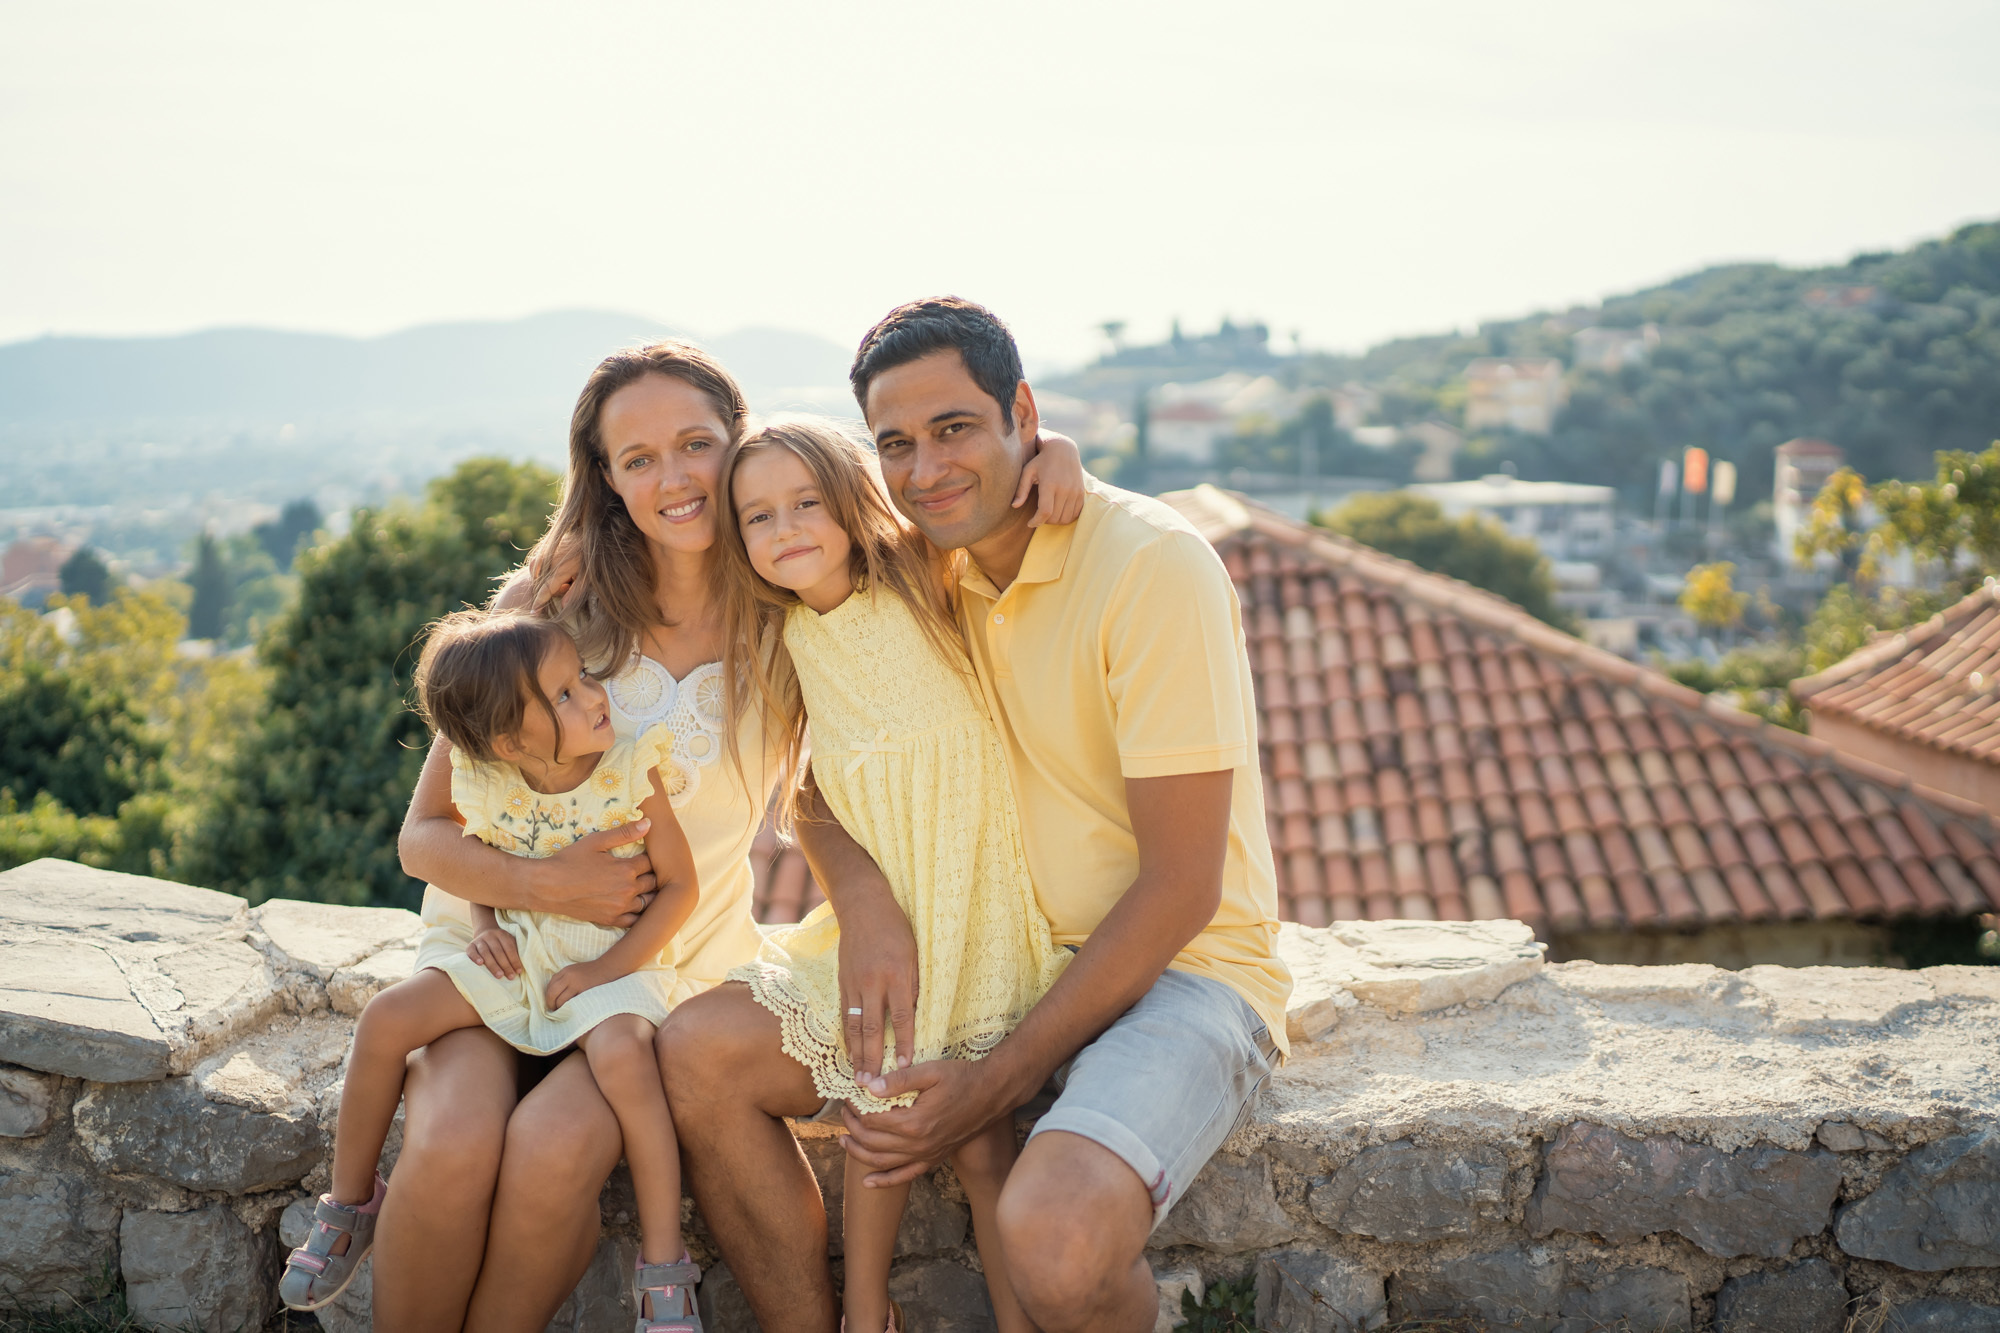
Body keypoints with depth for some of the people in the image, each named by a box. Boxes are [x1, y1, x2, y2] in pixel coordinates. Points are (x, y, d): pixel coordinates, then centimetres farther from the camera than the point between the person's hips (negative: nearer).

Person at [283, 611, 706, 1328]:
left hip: (616, 958, -4)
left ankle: (663, 1266, -23)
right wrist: (485, 927, -6)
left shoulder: (631, 773, -14)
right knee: (387, 1018, -12)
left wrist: (607, 967, -18)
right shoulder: (485, 791, -6)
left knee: (621, 1055, -35)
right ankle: (350, 1202, 10)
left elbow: (679, 886, -9)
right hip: (517, 954, 4)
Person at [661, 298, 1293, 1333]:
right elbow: (820, 786, 10)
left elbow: (1180, 886, -19)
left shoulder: (1154, 566, -18)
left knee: (1053, 1230, -35)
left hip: (1179, 973, -6)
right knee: (701, 1051, -9)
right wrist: (863, 899, -14)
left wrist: (994, 1087, -20)